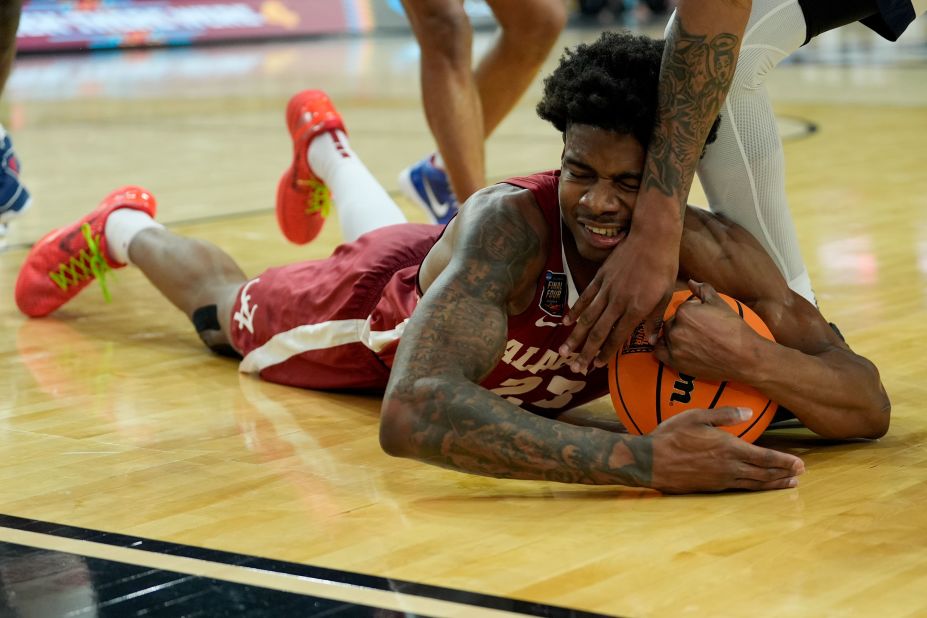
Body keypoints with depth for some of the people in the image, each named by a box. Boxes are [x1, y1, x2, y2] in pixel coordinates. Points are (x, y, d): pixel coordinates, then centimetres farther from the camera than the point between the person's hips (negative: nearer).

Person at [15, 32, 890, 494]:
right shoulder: (510, 223, -52)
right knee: (229, 312, 30)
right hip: (386, 308, -4)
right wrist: (641, 459, -74)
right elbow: (412, 414, -66)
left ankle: (324, 144, 71)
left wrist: (745, 355, -61)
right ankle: (124, 227, 60)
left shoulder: (709, 254, -42)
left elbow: (868, 407, -41)